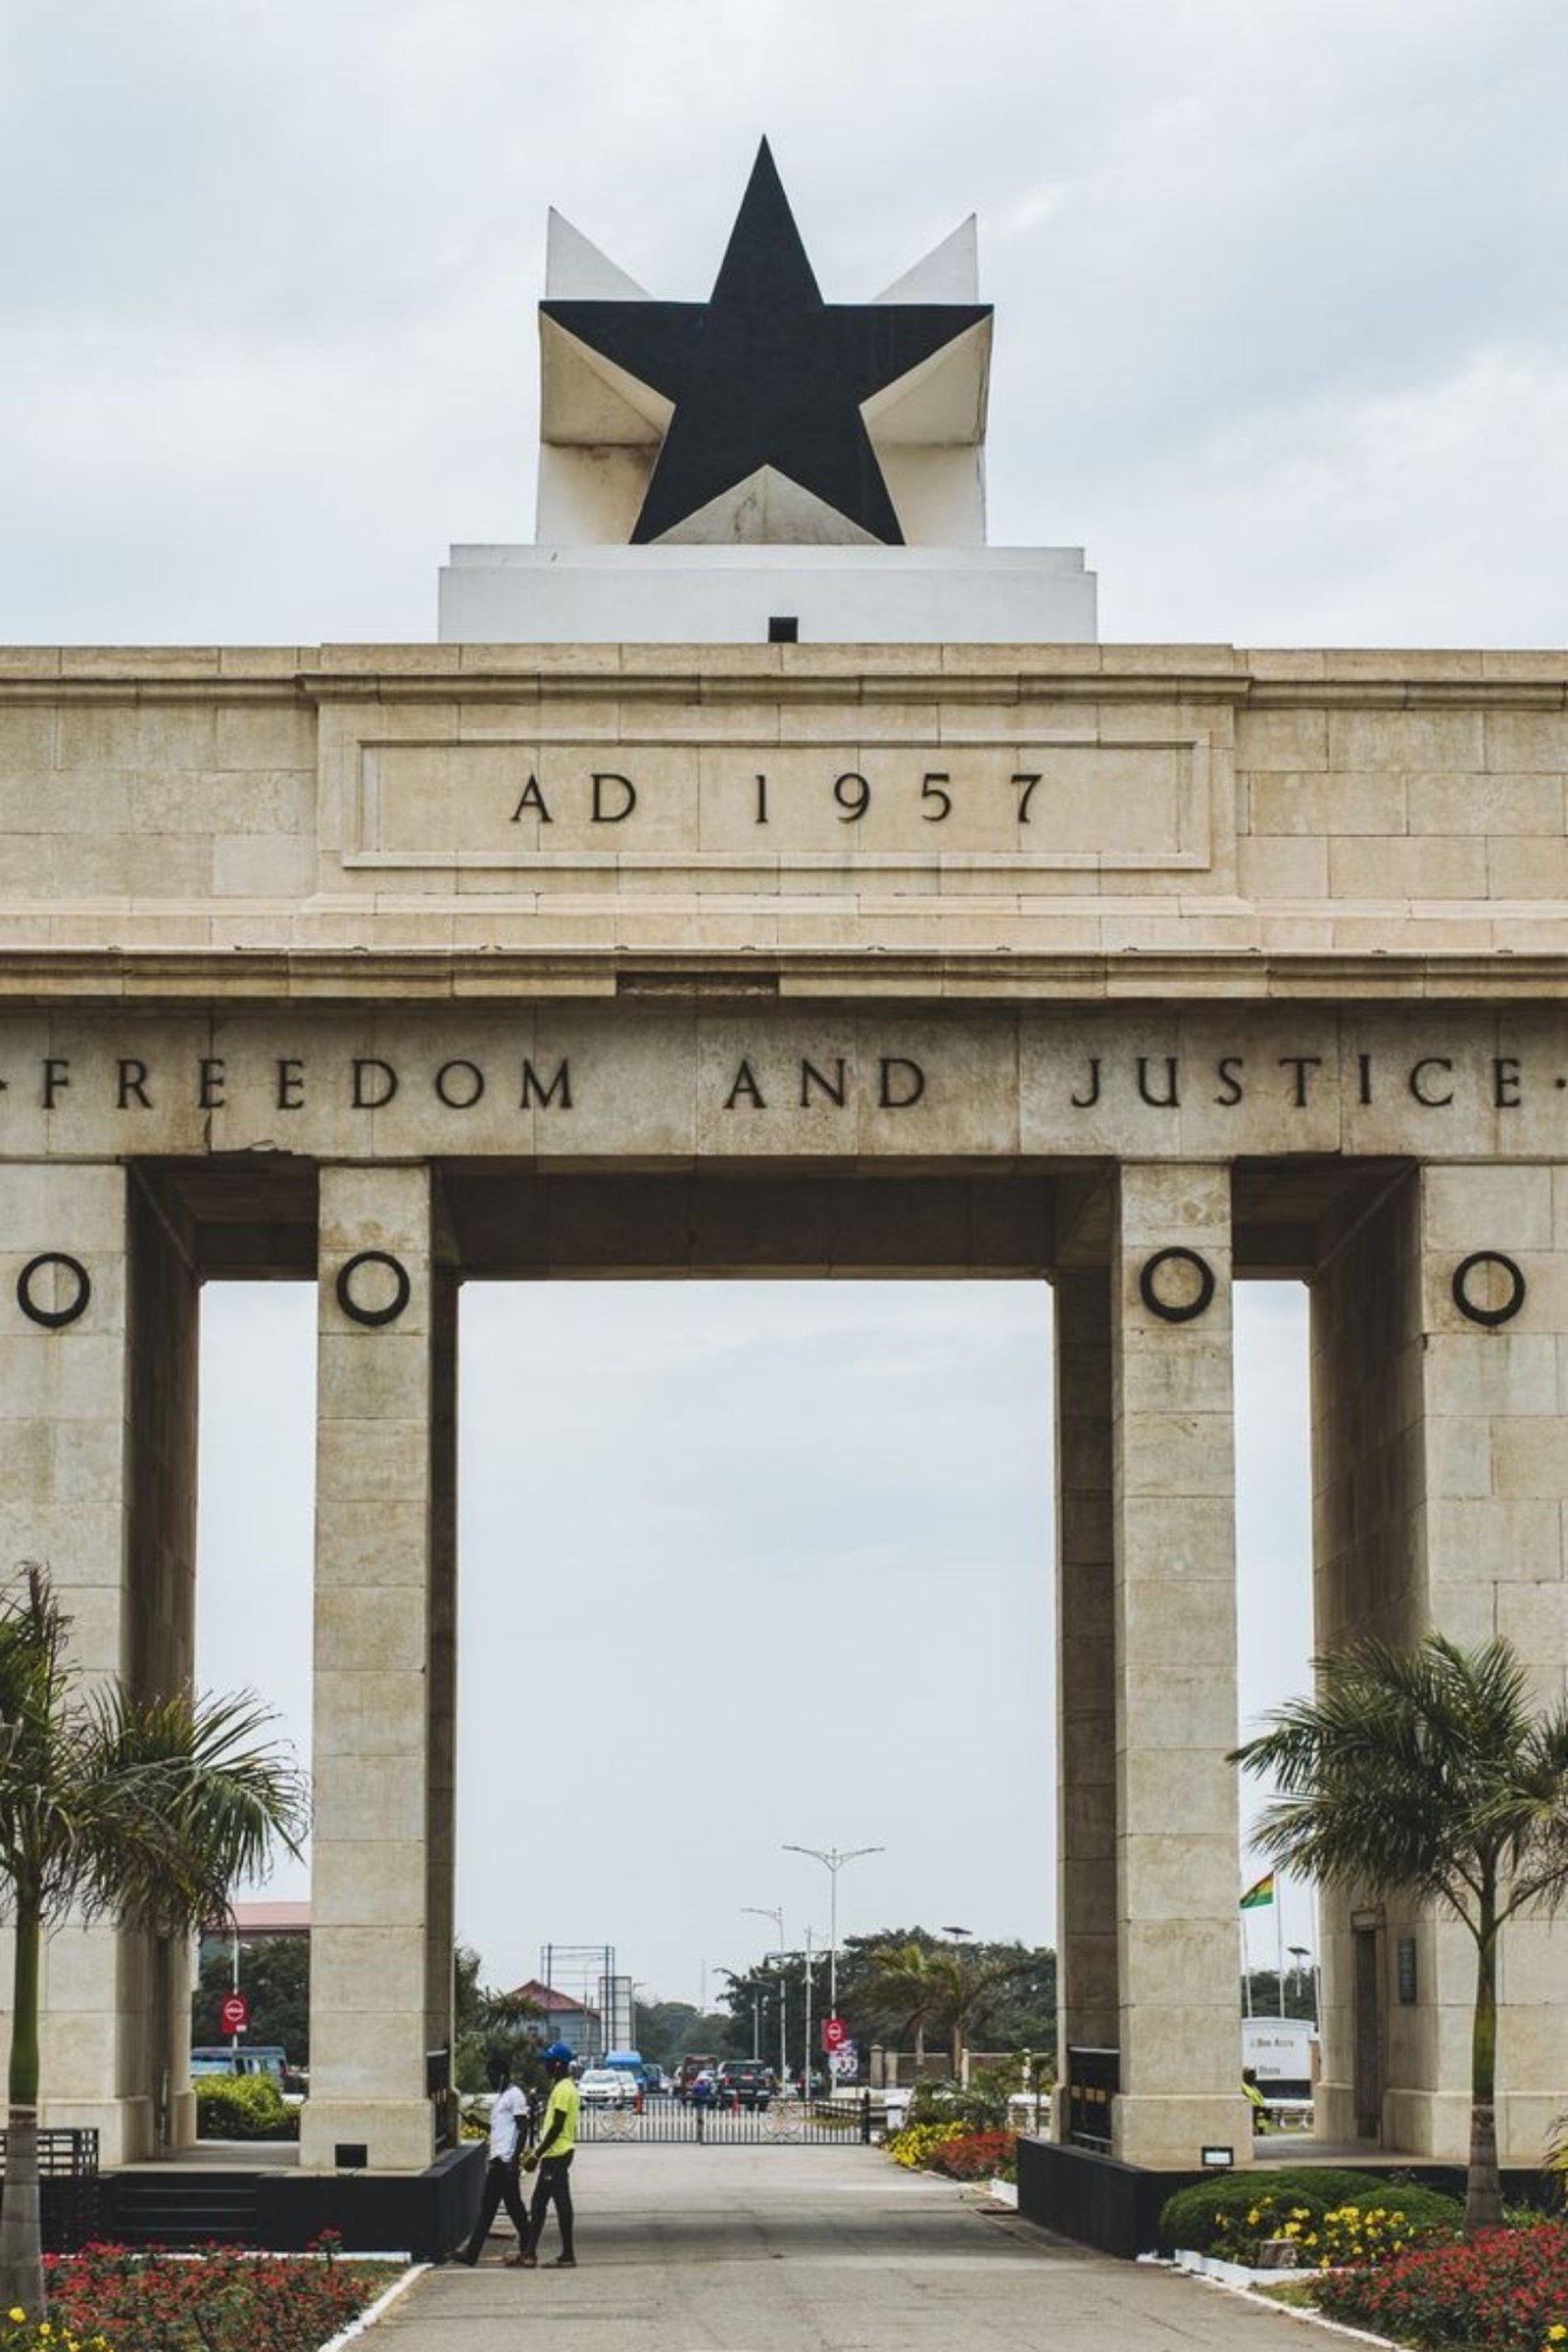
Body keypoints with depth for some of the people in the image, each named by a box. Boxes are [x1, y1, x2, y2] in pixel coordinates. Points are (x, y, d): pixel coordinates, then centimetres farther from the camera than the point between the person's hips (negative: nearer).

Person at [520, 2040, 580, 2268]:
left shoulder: (563, 2090, -16)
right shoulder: (563, 2087, 16)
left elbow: (556, 2127, -20)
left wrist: (537, 2154, -18)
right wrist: (537, 2151, 23)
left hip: (557, 2154, -10)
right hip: (553, 2155, 10)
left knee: (562, 2204, -5)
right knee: (538, 2203, 12)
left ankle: (568, 2256, -2)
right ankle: (529, 2253, 15)